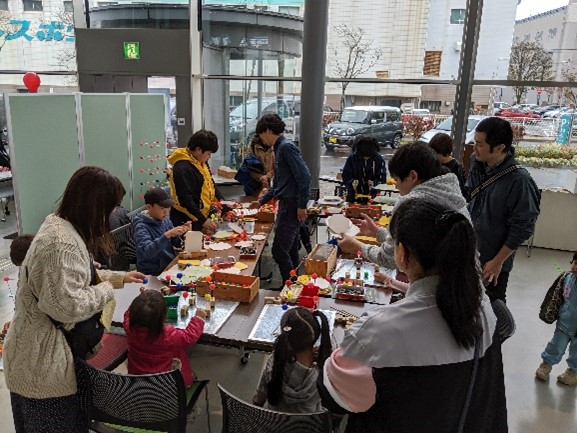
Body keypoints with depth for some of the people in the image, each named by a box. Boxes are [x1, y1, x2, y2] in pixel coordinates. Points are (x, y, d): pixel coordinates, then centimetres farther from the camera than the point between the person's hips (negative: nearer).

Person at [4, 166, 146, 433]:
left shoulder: (61, 226, 5)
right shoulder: (61, 244, -30)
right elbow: (67, 306, -30)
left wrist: (117, 276, 9)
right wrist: (108, 288, -16)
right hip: (43, 365, -9)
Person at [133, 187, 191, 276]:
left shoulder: (165, 220, 3)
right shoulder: (141, 226, -14)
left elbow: (177, 244, 12)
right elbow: (146, 252, -29)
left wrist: (183, 233, -8)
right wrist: (167, 235, -37)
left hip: (171, 265, 6)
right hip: (153, 274, -6)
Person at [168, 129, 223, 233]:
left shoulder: (201, 162, 9)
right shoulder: (182, 168, -21)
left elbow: (210, 185, 19)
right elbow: (185, 200, -24)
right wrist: (203, 221, -26)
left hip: (204, 216, 9)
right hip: (186, 222, -9)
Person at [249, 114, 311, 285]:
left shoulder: (286, 146, -13)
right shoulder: (279, 148, 17)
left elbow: (304, 176, -21)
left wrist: (302, 205, -21)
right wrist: (261, 201, 27)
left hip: (293, 206, -10)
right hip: (286, 205, 10)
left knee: (279, 251, -9)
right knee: (291, 251, 15)